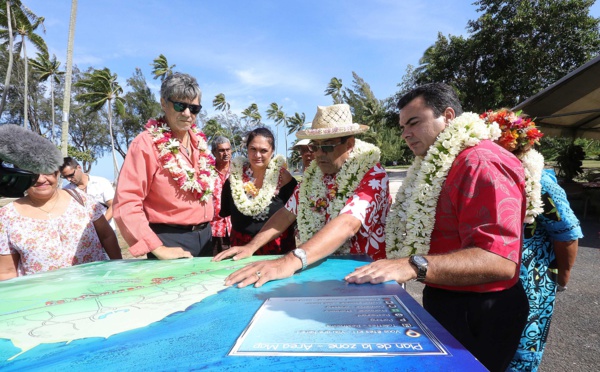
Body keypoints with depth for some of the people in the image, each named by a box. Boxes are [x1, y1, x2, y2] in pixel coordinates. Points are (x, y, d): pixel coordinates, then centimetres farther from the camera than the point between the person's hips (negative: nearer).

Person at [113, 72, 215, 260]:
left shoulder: (199, 141, 5)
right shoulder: (146, 143, -14)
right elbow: (126, 203, -18)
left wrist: (206, 228, 13)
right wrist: (158, 248, -21)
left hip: (204, 235, 7)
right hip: (170, 239, -6)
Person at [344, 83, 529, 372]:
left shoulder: (480, 163, -21)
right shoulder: (437, 165, 11)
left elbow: (500, 260, -32)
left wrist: (413, 266, -41)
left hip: (476, 317, -9)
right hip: (442, 302, 9)